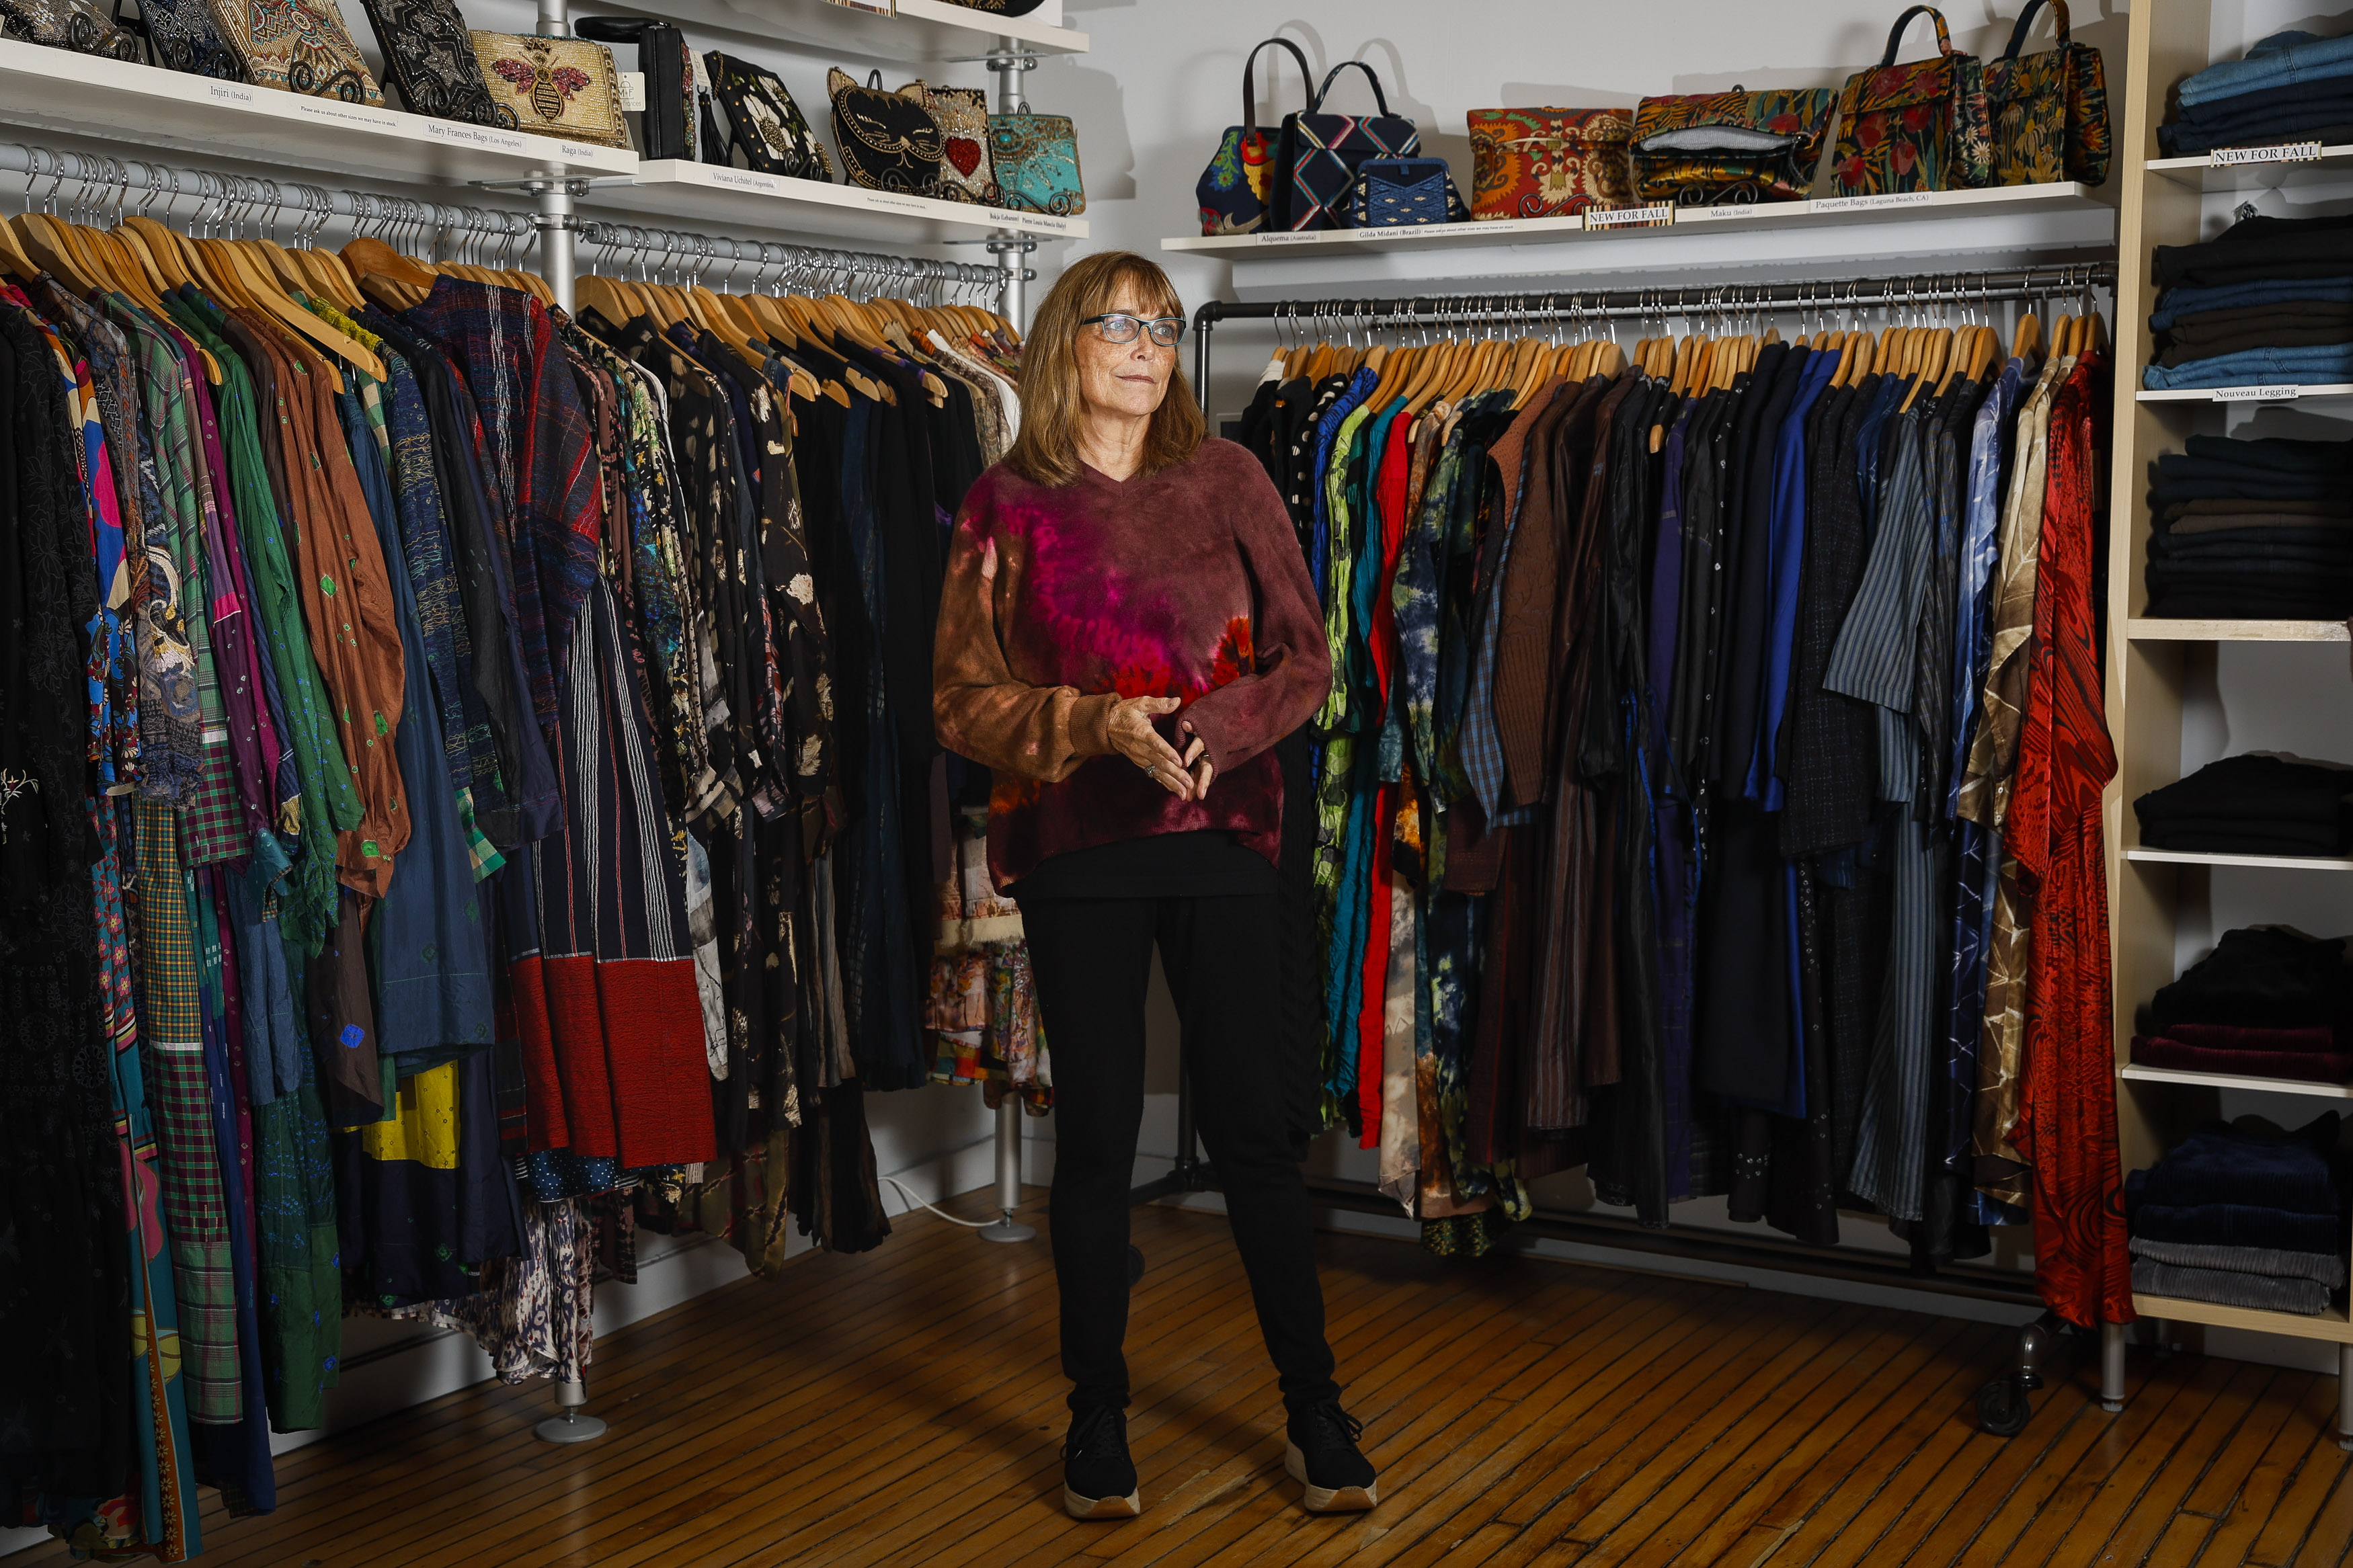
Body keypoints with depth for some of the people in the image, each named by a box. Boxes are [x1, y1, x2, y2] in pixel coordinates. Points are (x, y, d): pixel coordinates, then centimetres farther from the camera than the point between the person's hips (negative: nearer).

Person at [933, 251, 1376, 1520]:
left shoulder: (1225, 479, 4)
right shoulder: (1008, 504, 1)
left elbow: (1305, 659, 4)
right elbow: (962, 699, -1)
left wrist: (1215, 729, -15)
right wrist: (1099, 724, -16)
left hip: (1219, 834, 1)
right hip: (1075, 848, 0)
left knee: (1252, 1126, 3)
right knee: (1095, 1132, 6)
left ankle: (1314, 1409, 16)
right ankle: (1098, 1415, 21)